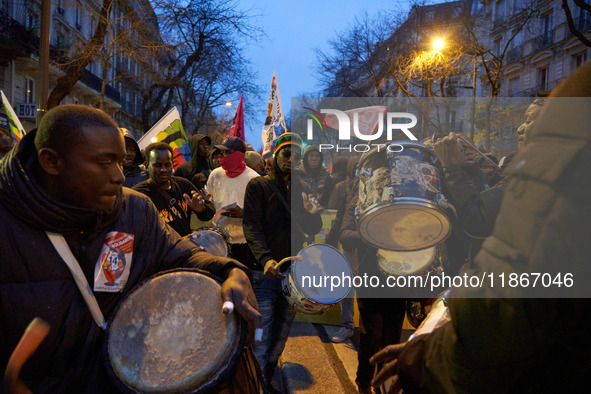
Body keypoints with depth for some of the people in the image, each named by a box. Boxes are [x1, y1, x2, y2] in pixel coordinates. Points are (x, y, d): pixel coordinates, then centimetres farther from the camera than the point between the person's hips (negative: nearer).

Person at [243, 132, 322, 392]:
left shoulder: (301, 190, 13)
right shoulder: (259, 185, -1)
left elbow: (312, 231, 11)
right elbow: (251, 227, -11)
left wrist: (313, 215, -12)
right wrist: (265, 258, -27)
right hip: (265, 272, -5)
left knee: (281, 337, 14)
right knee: (261, 339, -5)